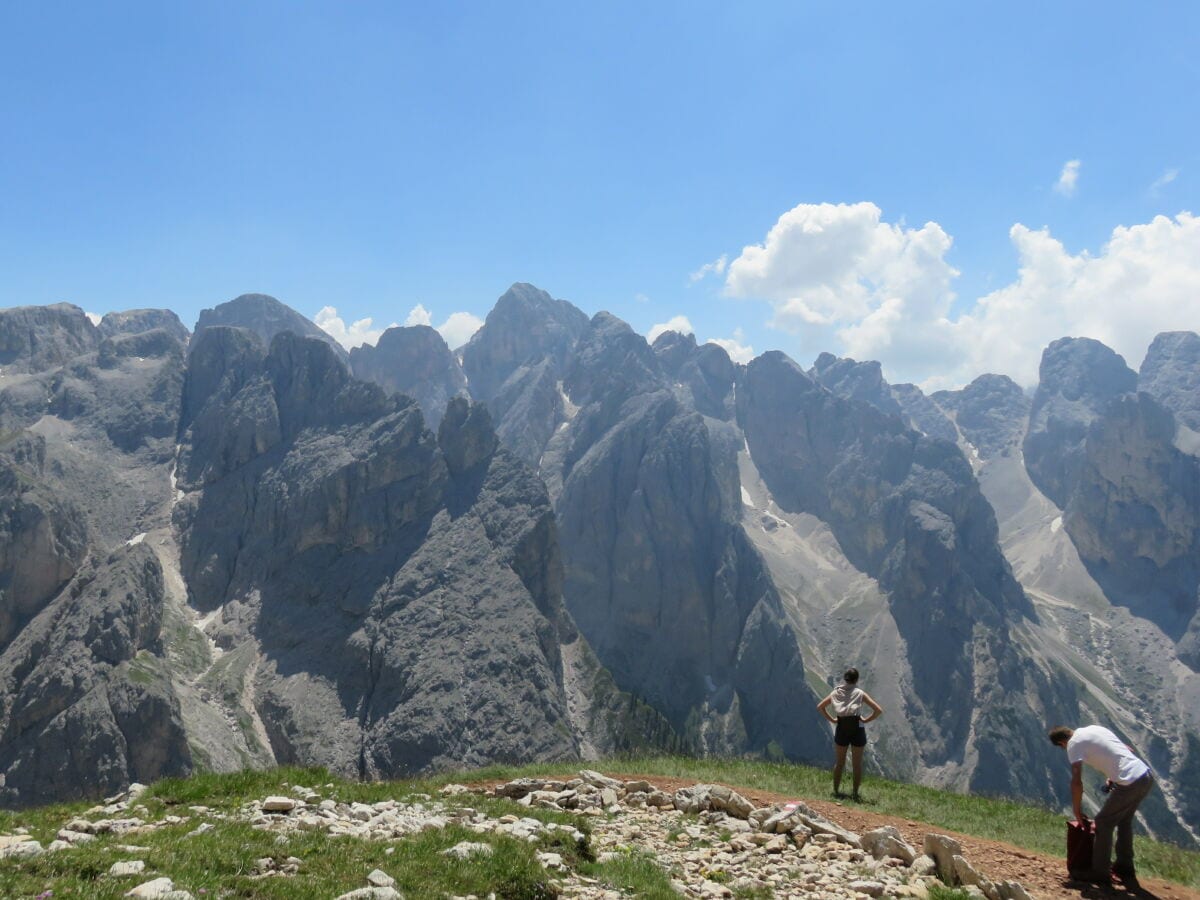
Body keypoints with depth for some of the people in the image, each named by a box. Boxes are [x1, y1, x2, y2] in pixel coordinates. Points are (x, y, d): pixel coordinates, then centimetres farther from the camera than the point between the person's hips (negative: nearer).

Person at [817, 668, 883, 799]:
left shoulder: (836, 692, 4)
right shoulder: (860, 693, -6)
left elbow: (820, 706, 9)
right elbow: (879, 710, -11)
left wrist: (832, 719, 7)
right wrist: (866, 720, -3)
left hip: (841, 729, 2)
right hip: (857, 729, -2)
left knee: (839, 763, 15)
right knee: (857, 764, 11)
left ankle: (836, 791, 21)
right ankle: (855, 793, 15)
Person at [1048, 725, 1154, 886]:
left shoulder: (1074, 743, -3)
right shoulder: (1094, 728, 19)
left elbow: (1076, 781, -9)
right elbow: (1129, 750, 24)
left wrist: (1077, 810, 3)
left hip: (1130, 784, -8)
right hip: (1146, 776, 8)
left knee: (1103, 823, 8)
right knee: (1124, 821, 26)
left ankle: (1100, 873, 15)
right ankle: (1125, 869, 38)